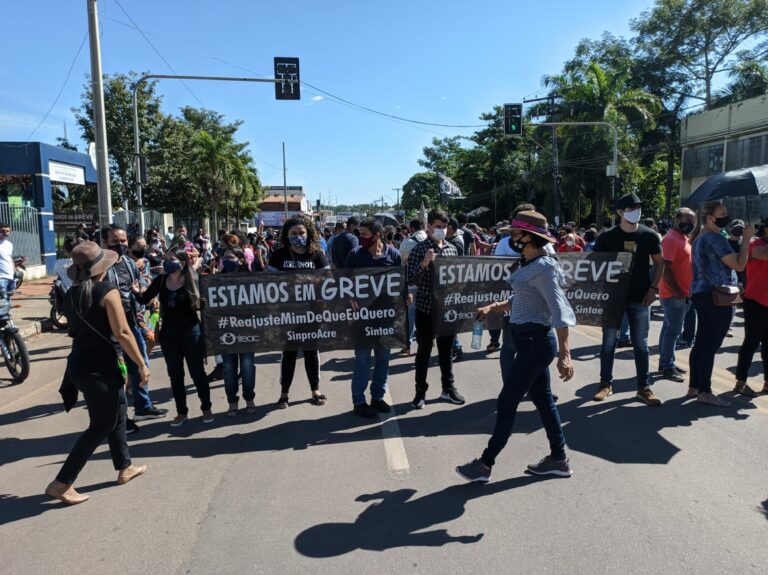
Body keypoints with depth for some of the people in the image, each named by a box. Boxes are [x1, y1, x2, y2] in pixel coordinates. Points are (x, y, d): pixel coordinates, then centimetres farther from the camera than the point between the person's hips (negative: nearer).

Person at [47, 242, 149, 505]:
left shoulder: (71, 294, 8)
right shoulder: (107, 292, -16)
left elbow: (78, 328, 16)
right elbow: (122, 333, -19)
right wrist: (142, 364, -12)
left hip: (80, 363, 8)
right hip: (100, 367, -8)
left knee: (117, 415, 20)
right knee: (101, 426, 4)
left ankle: (125, 468, 32)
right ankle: (61, 483, 7)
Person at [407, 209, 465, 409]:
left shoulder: (452, 249, 8)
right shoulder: (419, 249, -7)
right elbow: (410, 279, -14)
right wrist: (424, 264, -28)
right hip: (426, 308, -4)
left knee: (446, 349, 14)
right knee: (424, 351, 5)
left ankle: (448, 388, 27)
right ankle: (420, 392, 16)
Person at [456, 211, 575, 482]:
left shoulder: (543, 268, -19)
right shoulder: (529, 264, 10)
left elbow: (560, 311, -25)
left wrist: (565, 354, -30)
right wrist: (494, 307, 9)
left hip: (535, 343, -10)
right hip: (531, 341, 10)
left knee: (506, 402, -1)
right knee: (543, 399, 17)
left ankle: (485, 464, 11)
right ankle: (558, 458, 30)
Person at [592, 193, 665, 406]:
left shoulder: (649, 235, 1)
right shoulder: (607, 237, -3)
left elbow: (659, 263, 9)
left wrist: (653, 288, -2)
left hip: (640, 299, 1)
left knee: (641, 344, 7)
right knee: (609, 343, 7)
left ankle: (644, 387, 17)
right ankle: (606, 384, 19)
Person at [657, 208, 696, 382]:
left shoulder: (684, 239, 15)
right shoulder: (671, 239, -15)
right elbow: (665, 268, -22)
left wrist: (685, 291, 14)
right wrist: (677, 291, -22)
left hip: (683, 294, 9)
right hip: (674, 294, -9)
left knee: (671, 328, 14)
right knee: (673, 330, -6)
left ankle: (666, 362, 22)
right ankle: (667, 366, 1)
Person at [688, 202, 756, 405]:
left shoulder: (699, 237, 15)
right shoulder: (715, 237, -15)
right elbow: (739, 265, -17)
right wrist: (747, 238, -10)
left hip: (701, 293, 10)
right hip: (717, 297, -10)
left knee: (701, 344, 12)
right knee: (710, 345, -5)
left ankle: (694, 387, 17)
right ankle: (704, 392, 0)